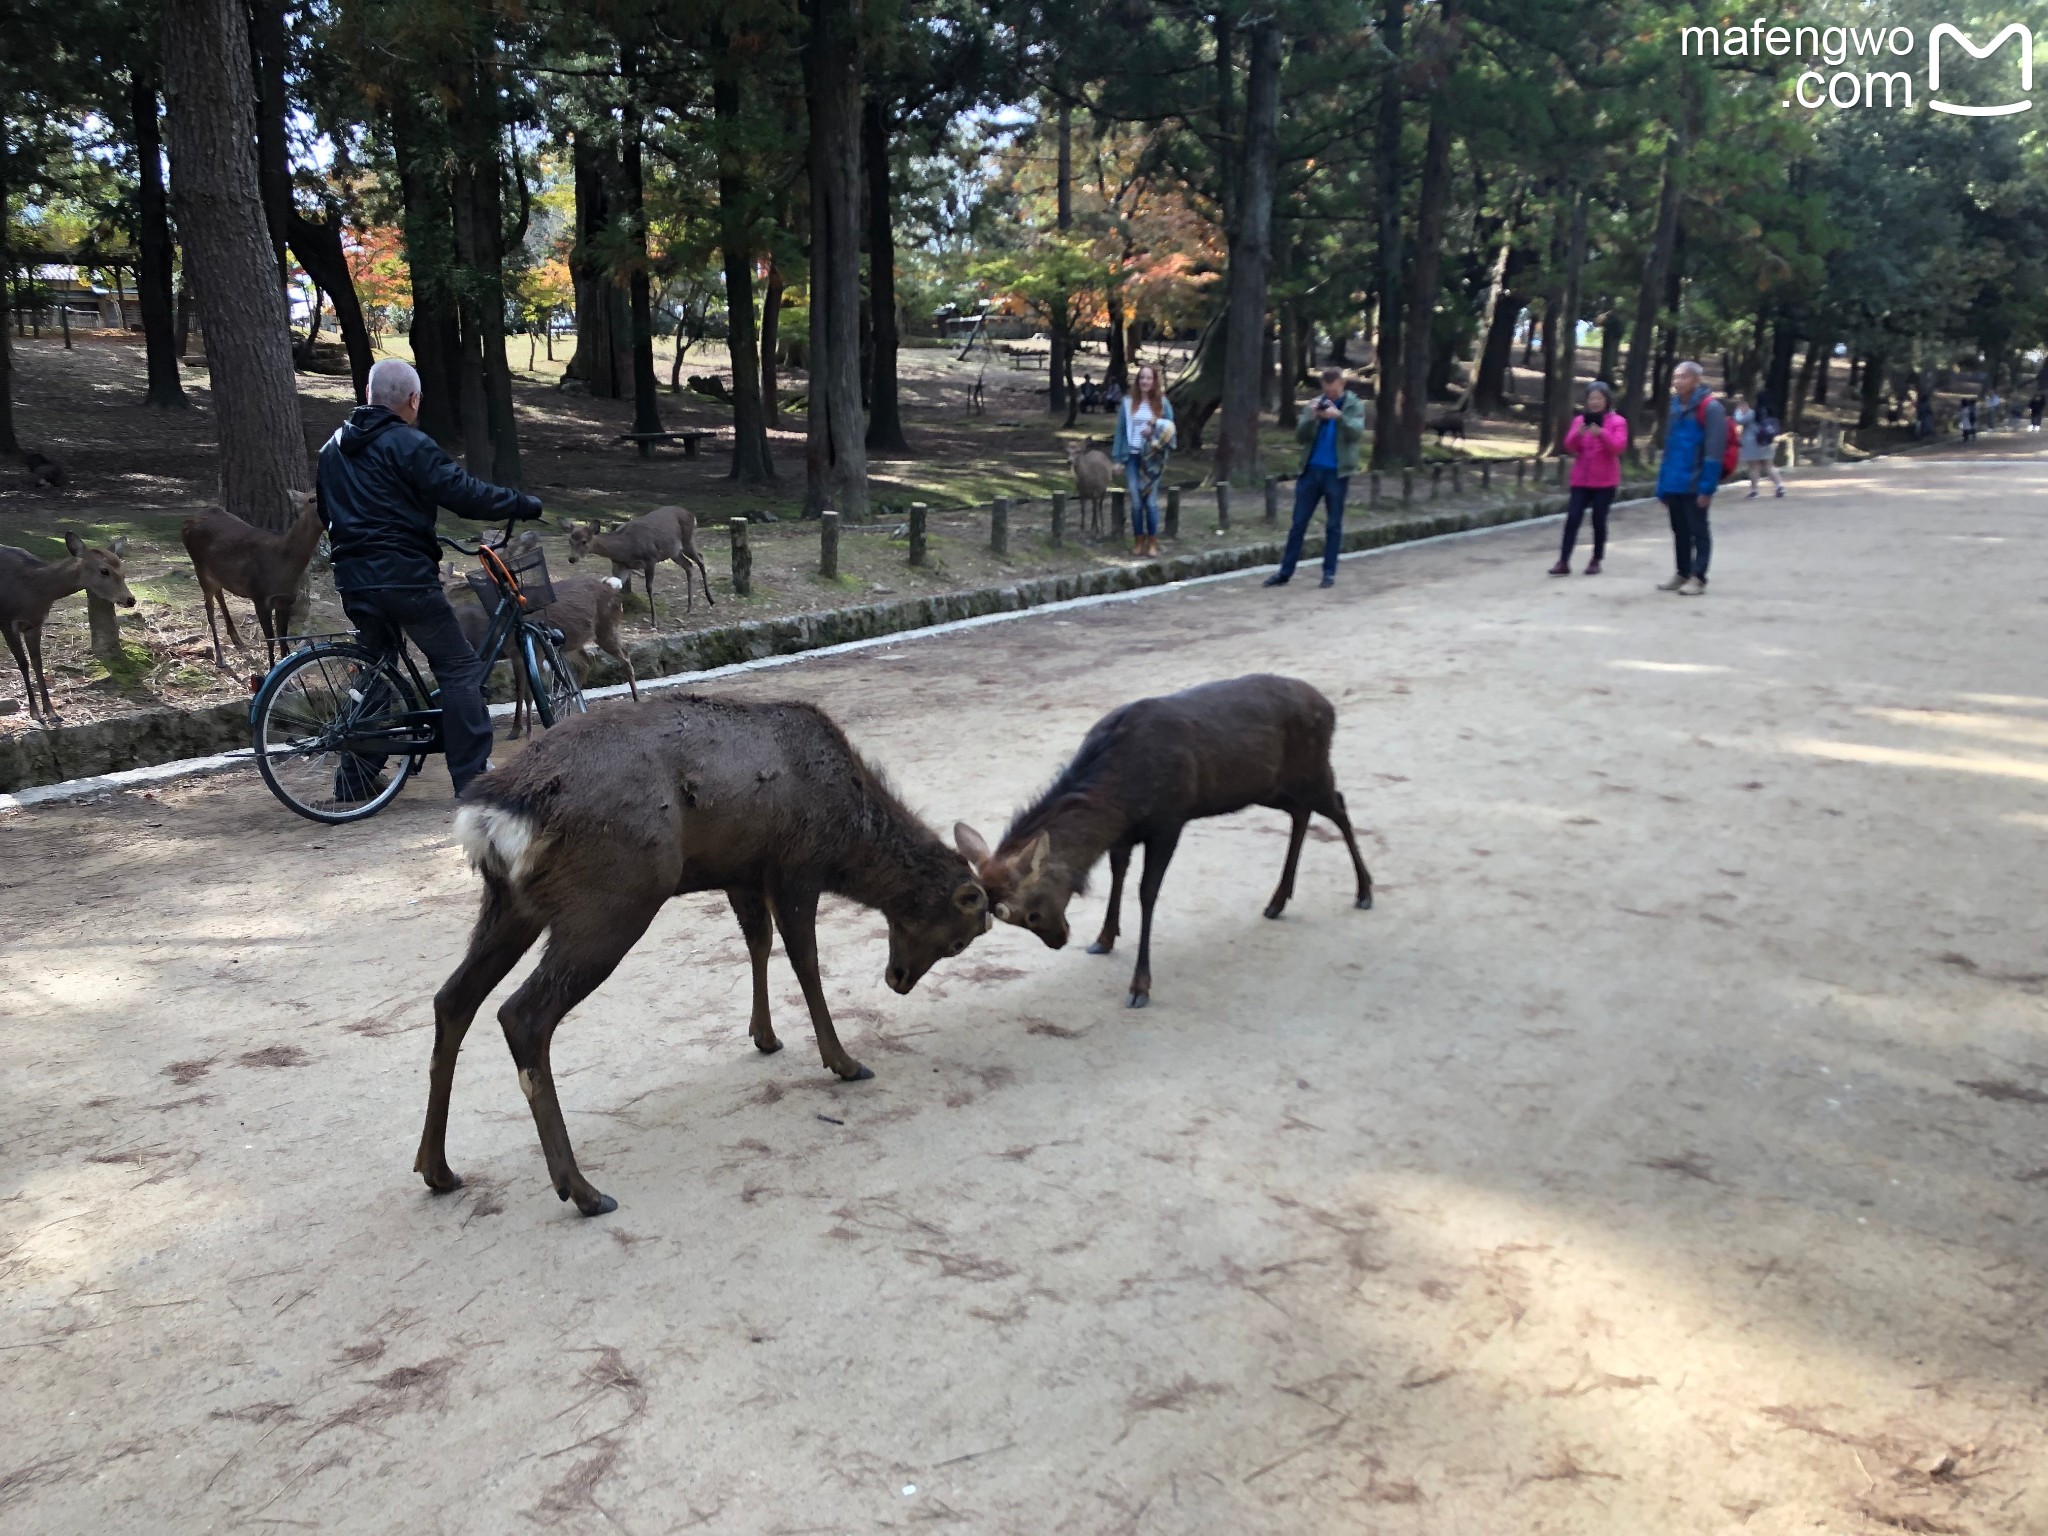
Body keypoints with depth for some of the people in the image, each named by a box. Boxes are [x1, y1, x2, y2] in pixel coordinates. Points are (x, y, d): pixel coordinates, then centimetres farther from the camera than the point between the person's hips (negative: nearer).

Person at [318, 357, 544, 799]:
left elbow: (326, 511, 27)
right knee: (459, 668, -2)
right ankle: (474, 777, -5)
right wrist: (525, 505, -4)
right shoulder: (408, 444, -9)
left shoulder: (334, 448, 16)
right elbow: (464, 493, -15)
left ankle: (355, 779, 20)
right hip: (404, 576, -8)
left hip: (354, 580, 8)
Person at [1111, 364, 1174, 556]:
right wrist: (1118, 458, 1)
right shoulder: (1128, 403, 3)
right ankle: (1138, 540, 13)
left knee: (1151, 501, 0)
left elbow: (1170, 429, 6)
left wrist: (1155, 429, -14)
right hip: (1132, 456, 1)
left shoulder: (1162, 403, 1)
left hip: (1153, 458, -1)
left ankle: (1153, 542, 10)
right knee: (1136, 501, 2)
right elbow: (1120, 431, 5)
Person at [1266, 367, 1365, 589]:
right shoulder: (1314, 405, 8)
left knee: (1333, 525, 4)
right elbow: (1300, 437, 1)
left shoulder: (1355, 405, 2)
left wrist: (1338, 416, -30)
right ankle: (1285, 572, 7)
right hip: (1311, 470, 2)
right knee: (1299, 523, 4)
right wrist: (1311, 418, -17)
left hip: (1337, 473, -2)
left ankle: (1329, 572, 10)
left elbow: (1356, 432, -14)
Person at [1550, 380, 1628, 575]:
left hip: (1604, 481, -2)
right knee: (1572, 518, -5)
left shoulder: (1617, 422, 0)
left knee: (1599, 520, 2)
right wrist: (1577, 434, -21)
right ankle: (1563, 562, -7)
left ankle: (1596, 561, 11)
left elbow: (1619, 447, -14)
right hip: (1581, 479, 3)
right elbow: (1570, 447, 0)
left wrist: (1601, 433, -28)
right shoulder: (1580, 420, 8)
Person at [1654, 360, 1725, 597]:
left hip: (1694, 485, -7)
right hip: (1674, 484, 7)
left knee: (1698, 531, 1)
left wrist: (1707, 487, -20)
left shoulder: (1710, 408, -10)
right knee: (1679, 531, 14)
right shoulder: (1675, 408, 13)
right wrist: (1662, 485, 12)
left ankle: (1698, 577, 7)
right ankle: (1683, 574, 24)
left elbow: (1713, 452, -15)